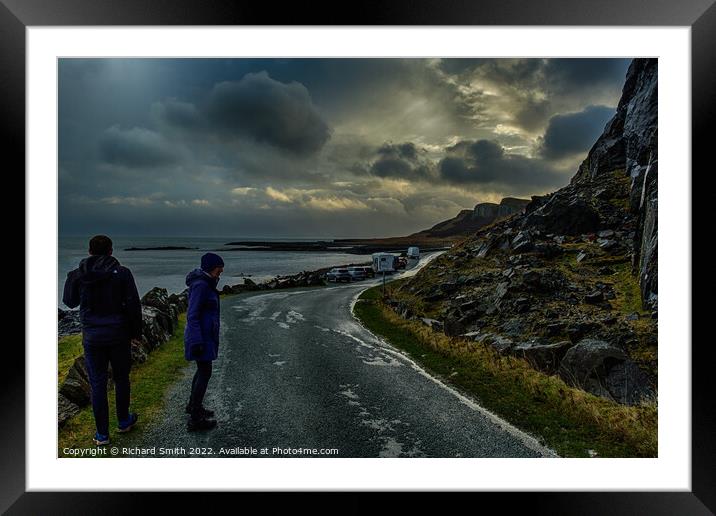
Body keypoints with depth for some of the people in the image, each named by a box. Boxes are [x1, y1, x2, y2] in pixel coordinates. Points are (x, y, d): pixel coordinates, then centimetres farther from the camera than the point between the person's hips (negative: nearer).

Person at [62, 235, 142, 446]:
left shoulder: (77, 275, -4)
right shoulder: (122, 273, -10)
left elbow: (69, 301, 13)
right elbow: (133, 305, -10)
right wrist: (136, 332, 1)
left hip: (92, 337, 1)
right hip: (119, 335, -1)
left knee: (97, 384, 9)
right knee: (121, 378, 17)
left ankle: (102, 434, 16)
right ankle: (123, 421, 31)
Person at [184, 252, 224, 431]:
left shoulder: (205, 283, 10)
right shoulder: (200, 285, -20)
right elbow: (192, 315, -22)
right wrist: (197, 342, -24)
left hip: (205, 334, 10)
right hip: (201, 336, -10)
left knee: (203, 369, 20)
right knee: (205, 373, -5)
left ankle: (193, 405, 37)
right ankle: (195, 419, 2)